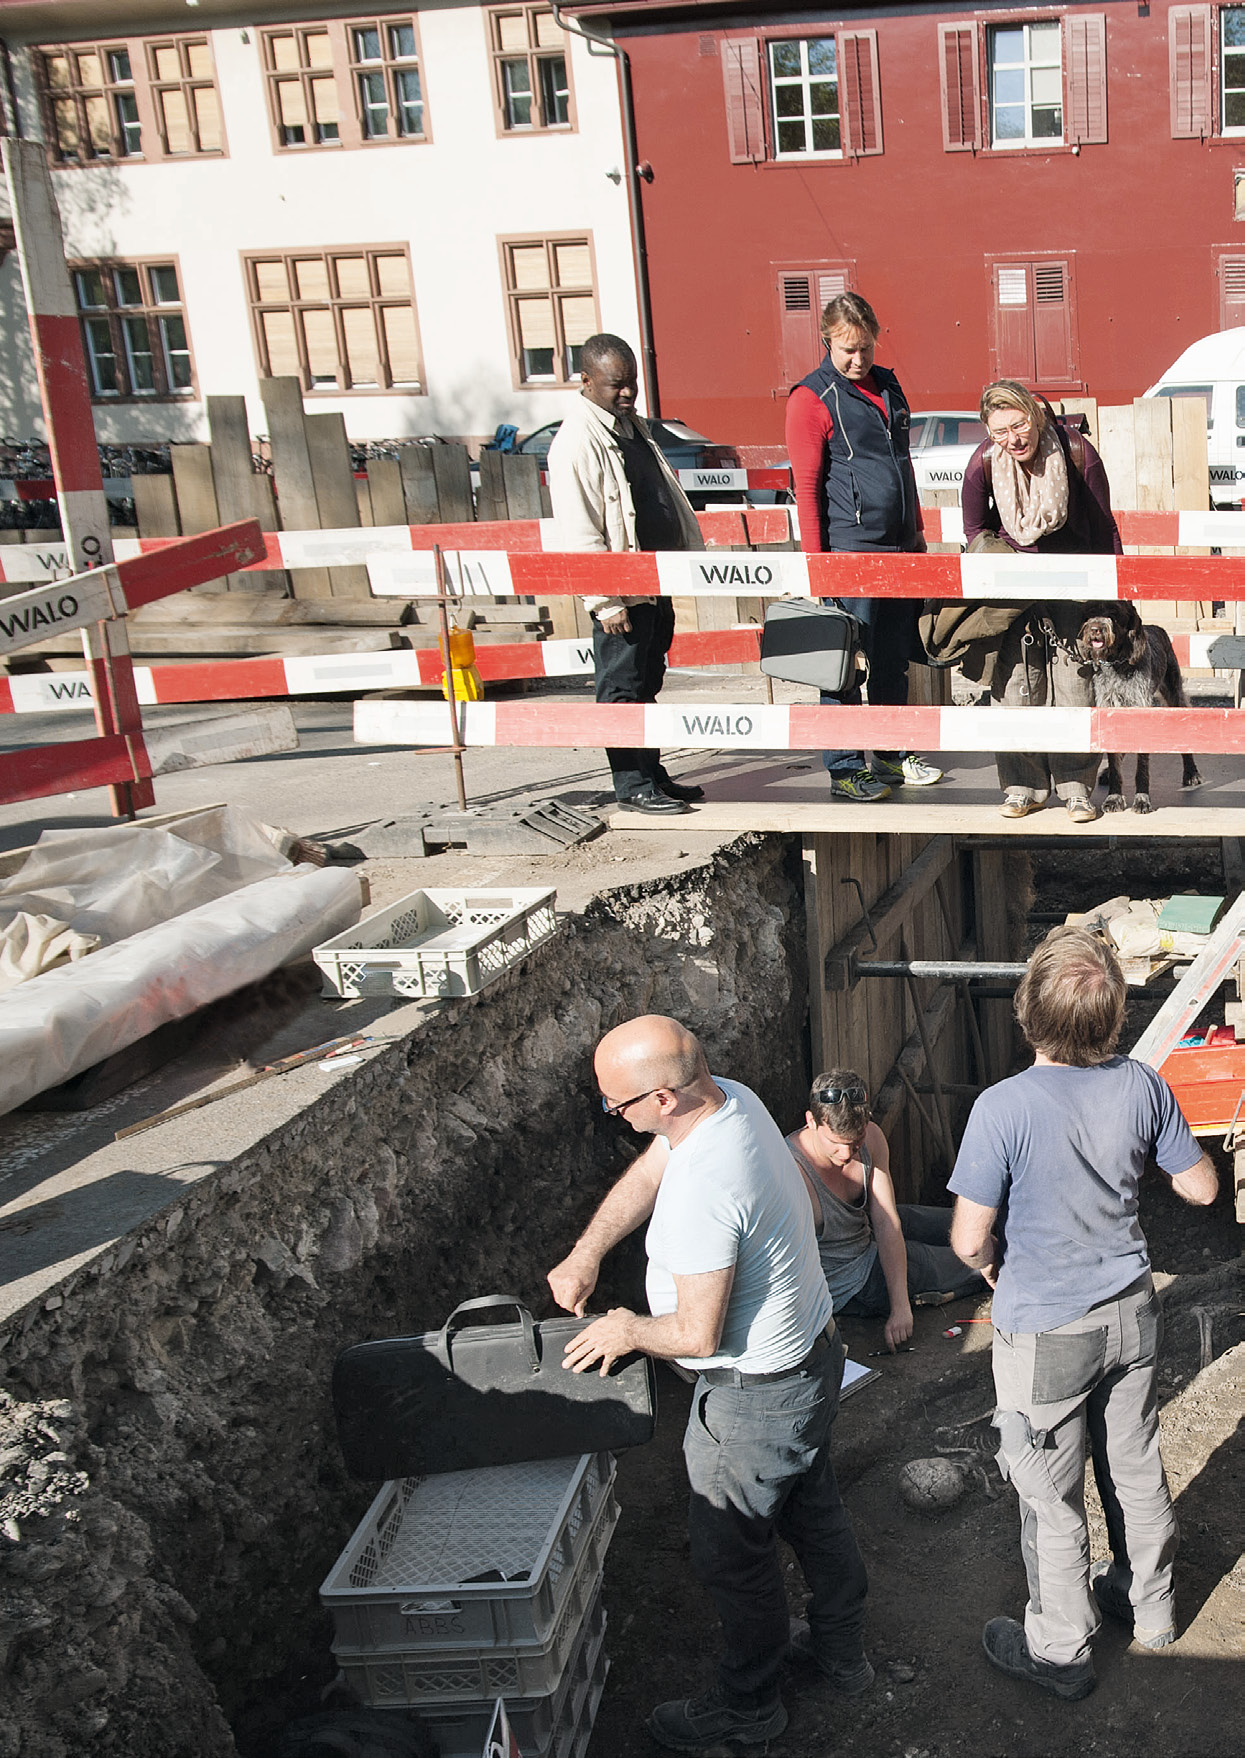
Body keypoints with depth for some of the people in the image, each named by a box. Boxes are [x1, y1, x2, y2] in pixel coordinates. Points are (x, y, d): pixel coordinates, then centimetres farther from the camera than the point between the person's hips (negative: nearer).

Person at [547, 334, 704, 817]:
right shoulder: (576, 442, -14)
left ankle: (652, 773, 24)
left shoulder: (635, 427, 14)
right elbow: (579, 533, -19)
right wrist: (606, 601, -21)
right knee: (622, 689, 0)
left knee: (647, 684, 15)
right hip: (622, 593, -8)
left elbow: (671, 498, 23)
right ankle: (632, 785, 7)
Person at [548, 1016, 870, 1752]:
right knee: (815, 1510, 27)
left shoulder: (703, 1188, -37)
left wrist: (630, 1332, -11)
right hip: (813, 1353, 9)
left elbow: (698, 1334, -30)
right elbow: (645, 1175, 6)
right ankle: (842, 1650, 48)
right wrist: (585, 1256, 1)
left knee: (735, 1554, 13)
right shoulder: (731, 1096, -9)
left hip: (755, 1396, -9)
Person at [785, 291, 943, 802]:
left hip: (898, 548, 7)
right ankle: (845, 769, 5)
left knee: (895, 658, 13)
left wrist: (916, 530, 22)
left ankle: (893, 755, 25)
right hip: (849, 551, -7)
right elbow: (806, 486, -10)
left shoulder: (887, 386, 16)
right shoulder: (811, 399, -7)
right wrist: (815, 561, -14)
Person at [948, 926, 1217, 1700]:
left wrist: (992, 1262, 2)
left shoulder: (1005, 1108, -28)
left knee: (1051, 1498, 14)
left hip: (1045, 1333, -5)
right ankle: (1150, 1604, 46)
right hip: (1132, 1315, 5)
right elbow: (1202, 1187, 1)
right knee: (1137, 1468, 25)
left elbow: (970, 1240, -21)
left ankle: (1061, 1651, 31)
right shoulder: (1142, 1086, -13)